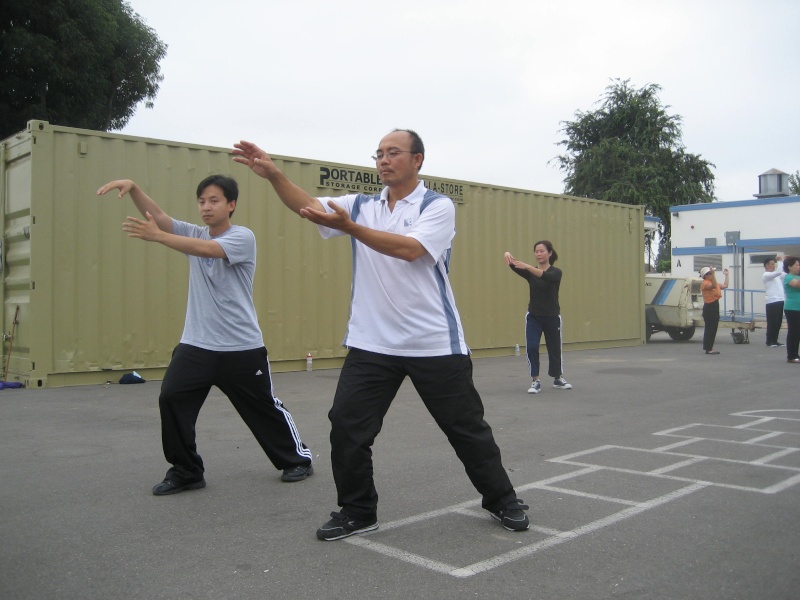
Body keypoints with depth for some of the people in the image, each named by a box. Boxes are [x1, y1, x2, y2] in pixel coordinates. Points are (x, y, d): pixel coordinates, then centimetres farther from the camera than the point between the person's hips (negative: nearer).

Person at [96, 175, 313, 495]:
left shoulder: (243, 237, -10)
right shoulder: (194, 234, 7)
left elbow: (207, 249, -28)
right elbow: (158, 215, -7)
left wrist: (157, 237, -35)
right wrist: (133, 187, -24)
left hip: (242, 347, -5)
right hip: (196, 345, 5)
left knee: (264, 407, 8)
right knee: (171, 399, -9)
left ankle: (298, 458, 30)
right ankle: (186, 471, 7)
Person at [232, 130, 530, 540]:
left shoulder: (438, 206, -5)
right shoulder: (360, 206, 7)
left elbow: (410, 249, -23)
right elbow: (308, 205, -8)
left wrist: (349, 227, -32)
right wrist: (272, 174, -25)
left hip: (435, 344, -3)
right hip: (371, 344, 4)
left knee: (466, 427, 9)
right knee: (347, 426, -2)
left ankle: (502, 500, 30)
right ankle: (357, 511, 18)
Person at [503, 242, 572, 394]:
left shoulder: (556, 272, -7)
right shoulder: (530, 272, 1)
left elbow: (546, 277, -32)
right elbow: (515, 267, -19)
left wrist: (527, 266, -45)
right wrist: (508, 256, -42)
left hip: (552, 317, -1)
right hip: (533, 317, 1)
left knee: (554, 349, 12)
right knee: (531, 347, -16)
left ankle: (558, 379, 34)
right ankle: (535, 381, -5)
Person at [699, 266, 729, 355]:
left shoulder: (713, 282, 16)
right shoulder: (705, 283, -13)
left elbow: (725, 285, 25)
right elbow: (713, 285, -34)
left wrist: (726, 275, 26)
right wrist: (713, 274, -38)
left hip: (715, 306, 10)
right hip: (709, 307, -10)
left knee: (714, 328, 11)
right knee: (709, 328, -8)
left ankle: (709, 347, 16)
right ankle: (708, 348, -5)